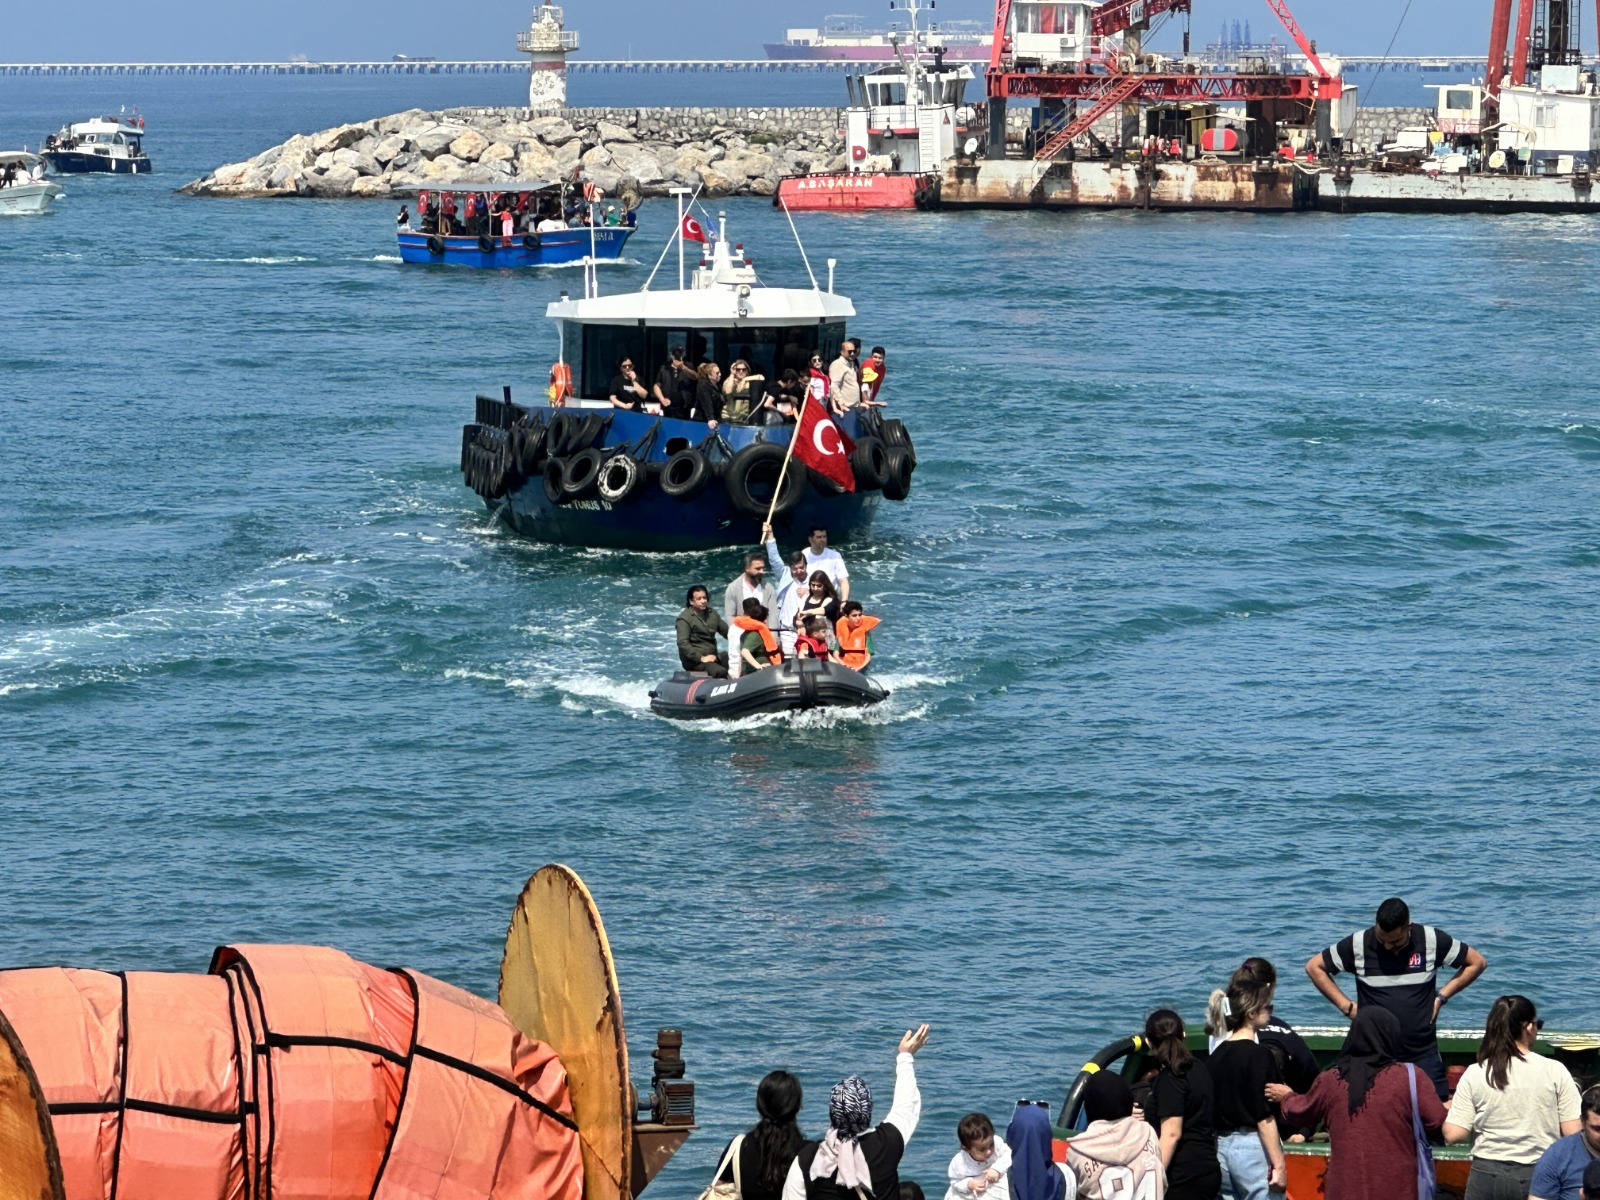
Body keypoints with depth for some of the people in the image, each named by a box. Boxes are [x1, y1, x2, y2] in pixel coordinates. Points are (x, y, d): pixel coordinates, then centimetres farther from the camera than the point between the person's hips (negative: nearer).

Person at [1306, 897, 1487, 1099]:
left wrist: (1442, 996, 1)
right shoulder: (1358, 944, -4)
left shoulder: (1432, 940, -3)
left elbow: (1477, 962, 9)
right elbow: (1314, 967, 7)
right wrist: (1346, 1005, 0)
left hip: (1423, 1054, 0)